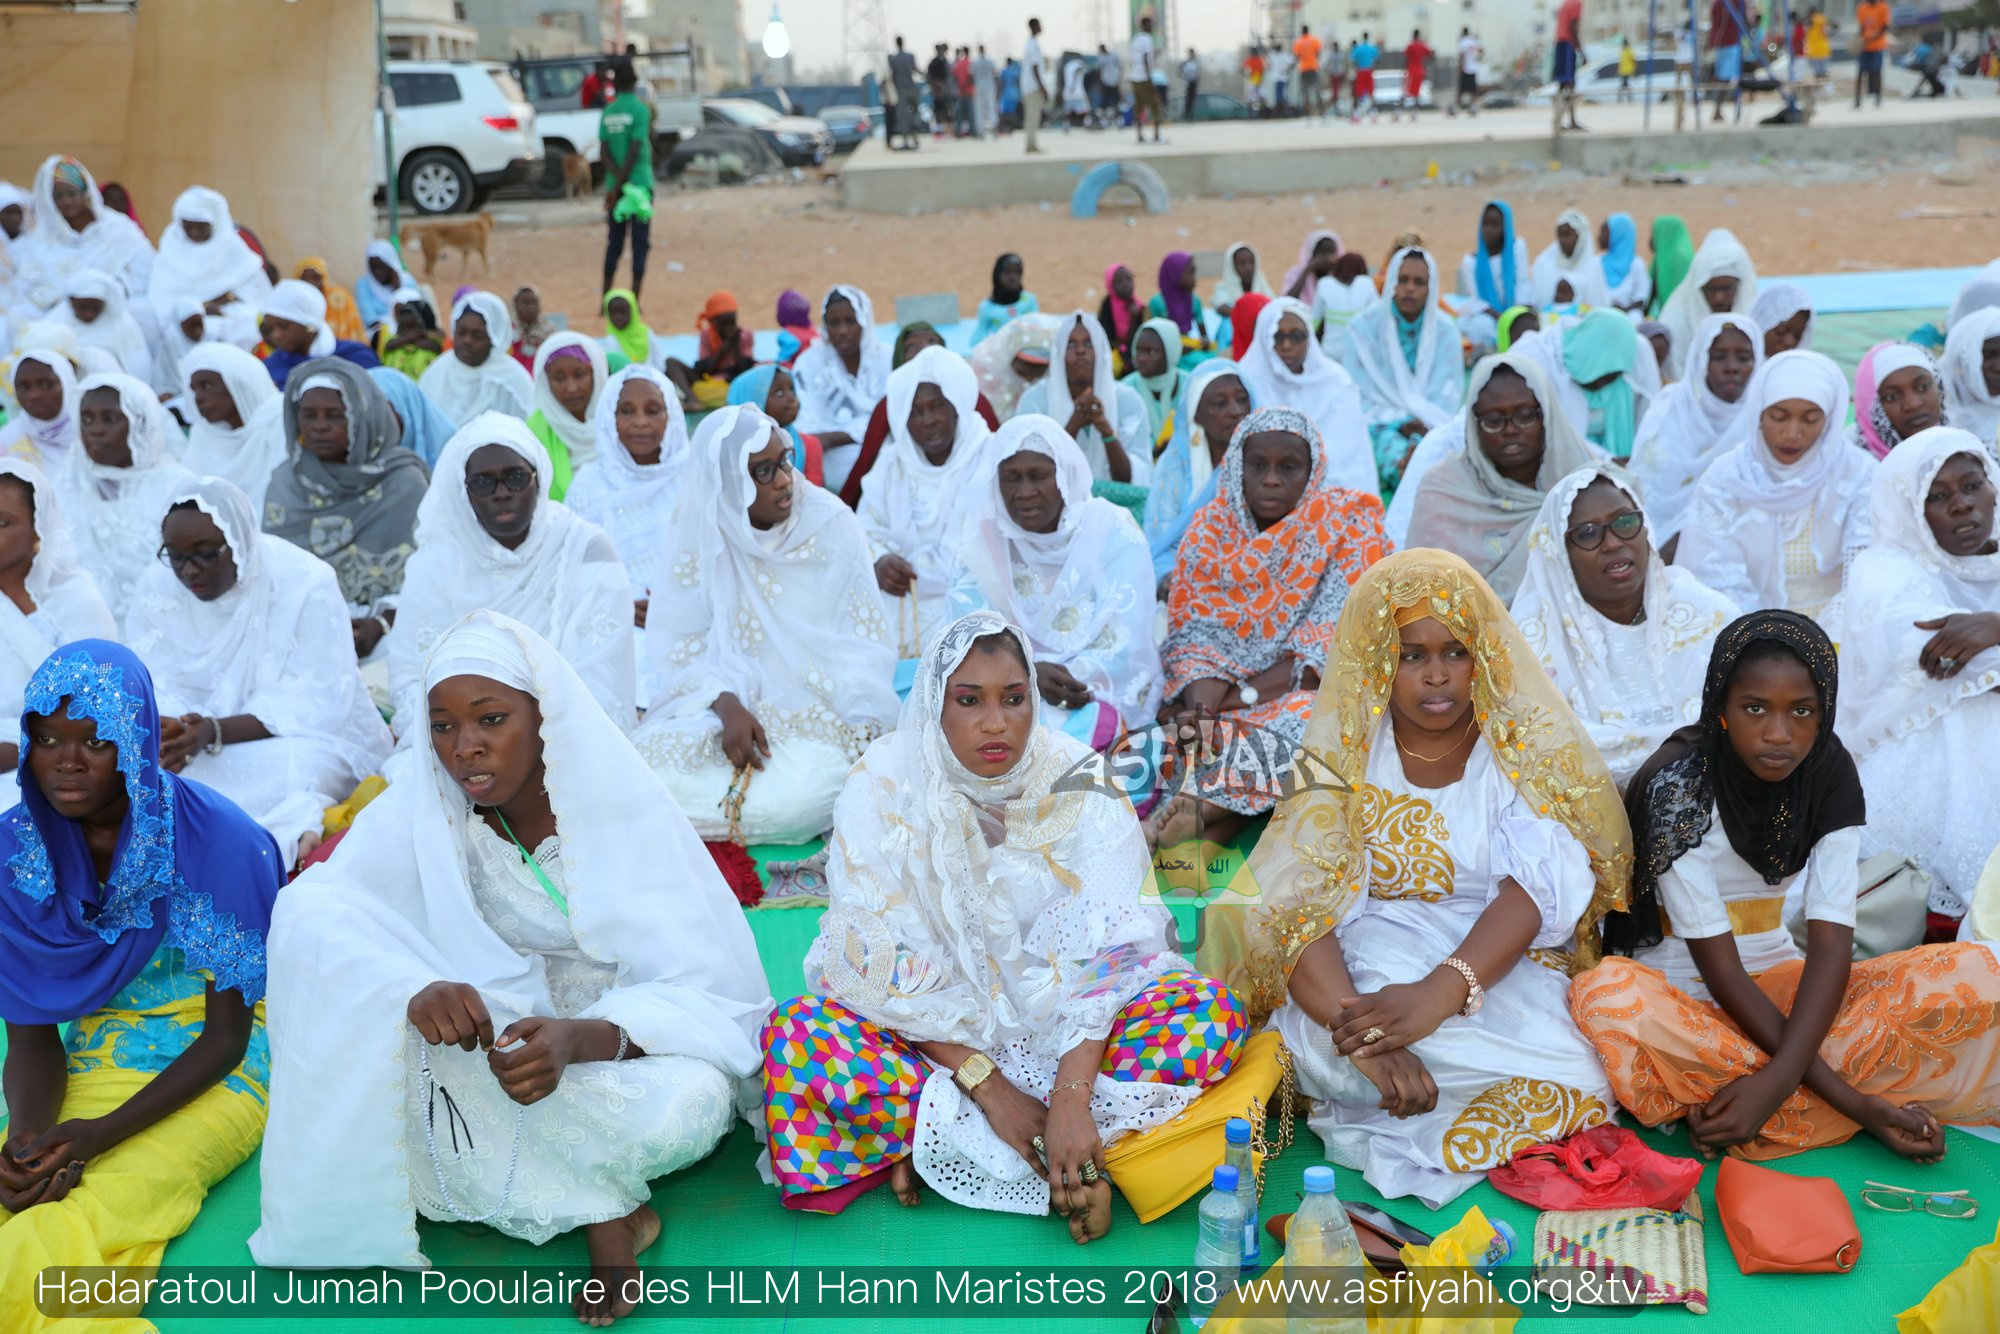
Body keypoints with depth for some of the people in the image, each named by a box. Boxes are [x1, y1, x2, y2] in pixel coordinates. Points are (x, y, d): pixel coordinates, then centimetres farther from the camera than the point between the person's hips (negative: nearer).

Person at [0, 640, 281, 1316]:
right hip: (89, 1063, 4)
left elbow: (227, 1037, -11)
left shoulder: (220, 841, -15)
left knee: (65, 1226, -30)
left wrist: (103, 1134, -23)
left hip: (213, 1075, -4)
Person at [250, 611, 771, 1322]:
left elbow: (701, 991, -21)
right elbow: (310, 907, -22)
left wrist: (580, 1039, -42)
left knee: (684, 1111, -39)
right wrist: (417, 986, -43)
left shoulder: (624, 808, -17)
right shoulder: (424, 808, -10)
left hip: (626, 1041, -3)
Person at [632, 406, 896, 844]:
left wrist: (867, 732, -19)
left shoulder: (831, 523, -6)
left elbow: (864, 642, -5)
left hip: (820, 712, -1)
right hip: (730, 702, 1)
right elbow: (682, 642, -4)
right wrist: (727, 705, -23)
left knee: (799, 797, -31)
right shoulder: (697, 529, -4)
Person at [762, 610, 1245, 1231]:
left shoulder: (1078, 780, -10)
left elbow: (1105, 950, -18)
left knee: (1210, 1014, -24)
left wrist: (1071, 1098, -32)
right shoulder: (884, 784, -12)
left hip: (1056, 1020, 1)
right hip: (928, 1027, -1)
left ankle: (949, 1140, -23)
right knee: (796, 1035, -29)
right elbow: (878, 964, -16)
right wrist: (987, 1085, -25)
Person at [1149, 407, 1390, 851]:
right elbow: (1197, 638, -2)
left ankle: (1200, 807, -38)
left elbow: (1331, 651, -12)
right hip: (1224, 707, 4)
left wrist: (1237, 697, -18)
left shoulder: (1349, 526, -4)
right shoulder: (1210, 529, 5)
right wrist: (1202, 708, -24)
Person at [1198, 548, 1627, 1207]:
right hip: (1366, 960, -2)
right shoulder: (1343, 751, 0)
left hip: (1505, 967, 2)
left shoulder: (1529, 744, 0)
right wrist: (1359, 1031, -33)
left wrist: (1441, 991, -34)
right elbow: (1297, 904, -13)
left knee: (1578, 1080, -30)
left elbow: (1540, 886, -15)